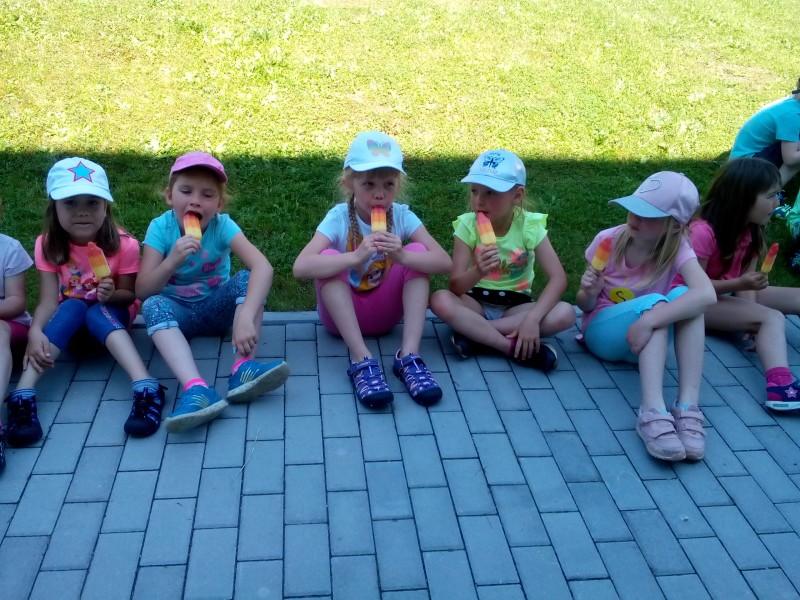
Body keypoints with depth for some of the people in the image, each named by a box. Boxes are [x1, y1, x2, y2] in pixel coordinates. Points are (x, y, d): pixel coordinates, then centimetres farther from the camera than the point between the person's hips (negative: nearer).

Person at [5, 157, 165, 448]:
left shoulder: (124, 245, -20)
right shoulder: (48, 245, -15)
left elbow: (129, 295, -8)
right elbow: (48, 300, -20)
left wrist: (113, 294, -32)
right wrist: (35, 331, -41)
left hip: (109, 315, -1)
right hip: (68, 319, 1)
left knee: (97, 311, -33)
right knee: (73, 307, -32)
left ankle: (146, 389, -50)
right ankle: (22, 396, -44)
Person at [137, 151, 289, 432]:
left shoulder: (222, 226, -18)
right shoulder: (160, 227, -15)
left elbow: (263, 267, -35)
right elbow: (142, 291, -19)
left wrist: (246, 316, -50)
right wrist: (172, 261, -38)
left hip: (216, 308, 0)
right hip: (178, 312, 0)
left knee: (247, 279, -26)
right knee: (153, 306, -32)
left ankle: (242, 367, -38)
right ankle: (196, 387, -50)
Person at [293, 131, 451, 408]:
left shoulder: (402, 216, -11)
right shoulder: (339, 217, -18)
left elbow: (444, 262, -20)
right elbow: (301, 267, -32)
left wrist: (401, 256, -39)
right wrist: (356, 256, -45)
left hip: (384, 312, 2)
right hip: (342, 313, -2)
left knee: (417, 251, -19)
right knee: (329, 258, -29)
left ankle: (409, 356, -25)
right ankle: (361, 360, -32)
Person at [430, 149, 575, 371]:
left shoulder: (529, 226, -13)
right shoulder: (467, 225, -14)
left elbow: (558, 278, -19)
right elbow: (456, 287, -18)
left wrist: (532, 319, -33)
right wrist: (478, 272, -40)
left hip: (515, 305, 1)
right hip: (476, 302, 0)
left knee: (566, 313, -26)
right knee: (441, 300, -31)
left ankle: (474, 333, -24)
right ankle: (518, 348, -30)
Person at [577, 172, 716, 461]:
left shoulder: (677, 248, -14)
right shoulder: (608, 240, -13)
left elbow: (706, 294, -35)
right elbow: (585, 306, -3)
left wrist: (648, 322, -45)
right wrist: (588, 293, -27)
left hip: (643, 339, 1)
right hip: (602, 331, -1)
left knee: (683, 296, -29)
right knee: (654, 301, -32)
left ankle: (688, 407, -35)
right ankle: (653, 411, -45)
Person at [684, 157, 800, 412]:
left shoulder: (751, 231, 0)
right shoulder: (703, 232, -25)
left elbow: (747, 277, -7)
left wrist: (754, 323, -23)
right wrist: (739, 284, -32)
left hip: (728, 293, 9)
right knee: (772, 318, -29)